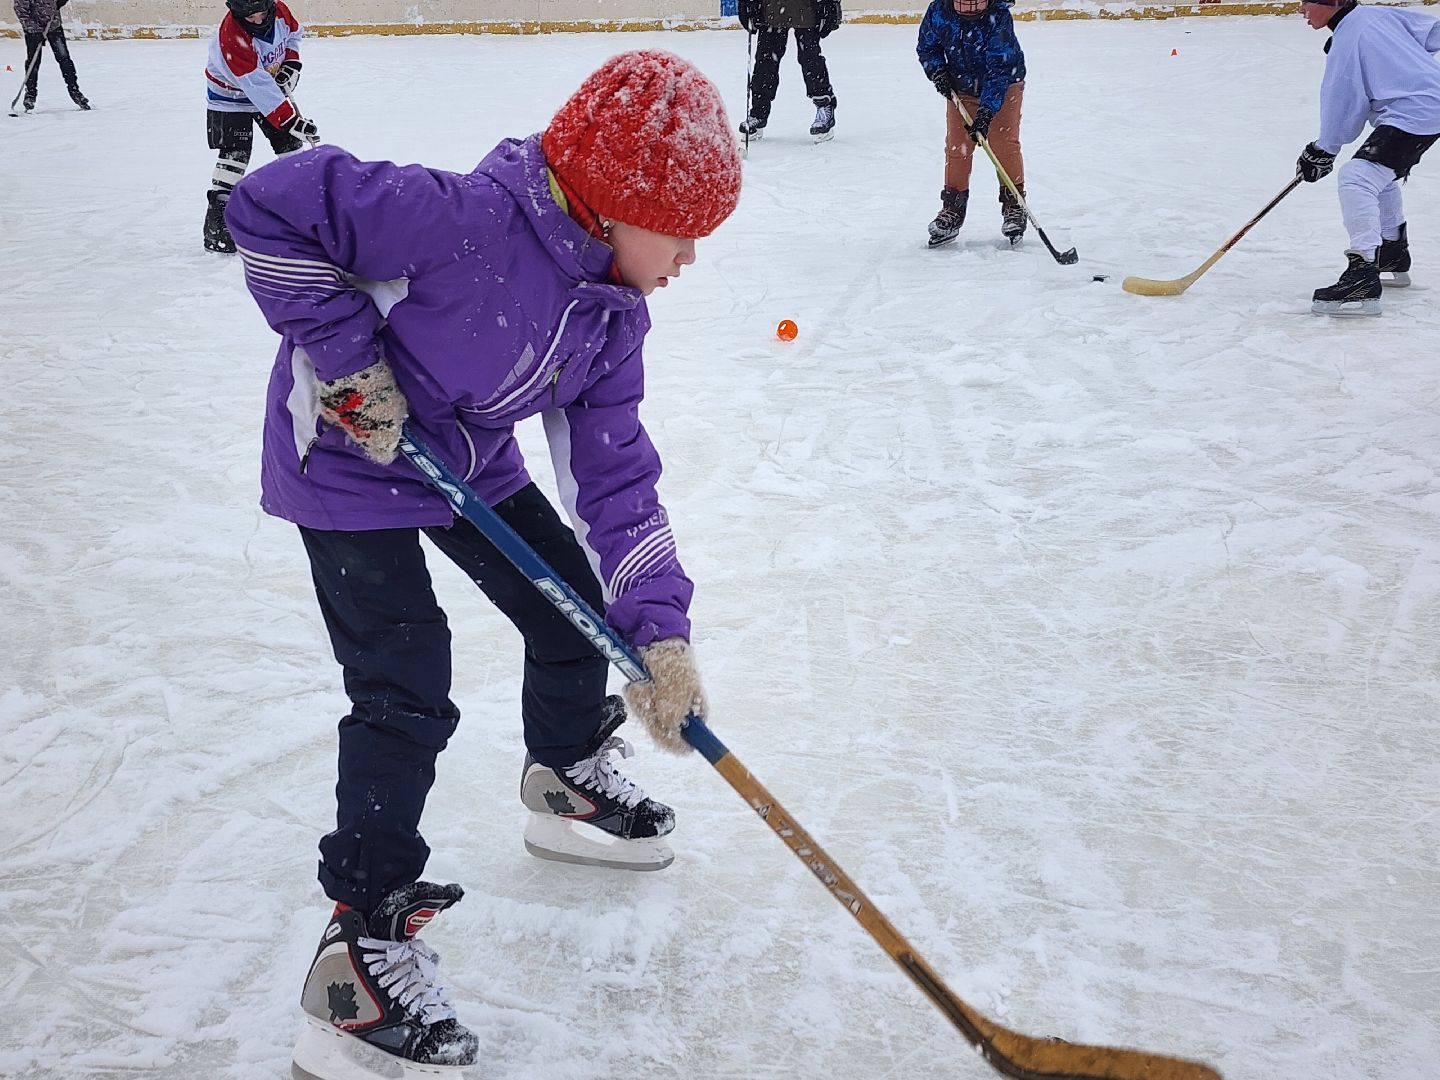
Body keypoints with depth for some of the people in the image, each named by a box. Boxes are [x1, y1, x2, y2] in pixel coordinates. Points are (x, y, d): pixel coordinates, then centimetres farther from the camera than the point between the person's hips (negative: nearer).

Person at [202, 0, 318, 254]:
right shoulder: (231, 37, -36)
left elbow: (293, 33, 8)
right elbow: (257, 86, -39)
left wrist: (290, 65, -6)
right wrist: (291, 120, -43)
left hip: (272, 84, 6)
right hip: (231, 93, -6)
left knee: (291, 142, 7)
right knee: (235, 154, -16)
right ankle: (217, 223, -14)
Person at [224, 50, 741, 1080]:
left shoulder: (613, 312, -8)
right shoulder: (468, 221, -34)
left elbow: (615, 473, -5)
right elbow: (273, 204, -31)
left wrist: (660, 630, -14)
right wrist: (348, 357, -28)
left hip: (470, 460, 8)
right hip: (350, 462, -8)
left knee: (573, 604, 15)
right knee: (408, 696, -13)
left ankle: (567, 780, 44)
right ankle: (361, 950, -2)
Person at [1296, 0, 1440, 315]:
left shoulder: (1346, 41, -13)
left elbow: (1344, 106, -10)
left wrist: (1322, 152, 1)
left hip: (1412, 114, -11)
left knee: (1357, 177, -22)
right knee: (1381, 176, 30)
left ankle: (1363, 281, -32)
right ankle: (1393, 258, 45)